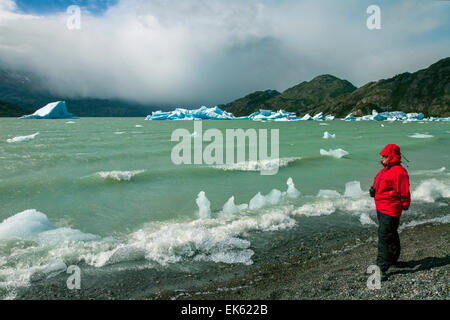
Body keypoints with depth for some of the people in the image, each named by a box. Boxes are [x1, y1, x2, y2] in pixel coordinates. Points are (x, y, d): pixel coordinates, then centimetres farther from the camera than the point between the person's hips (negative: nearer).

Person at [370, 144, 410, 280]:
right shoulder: (386, 170, 14)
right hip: (380, 208, 10)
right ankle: (393, 259, 38)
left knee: (385, 236, -10)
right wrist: (374, 190, 5)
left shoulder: (399, 172, -17)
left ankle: (382, 268, -6)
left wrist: (404, 205, -5)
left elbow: (404, 192, -14)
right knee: (390, 234, 22)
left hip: (390, 210, -10)